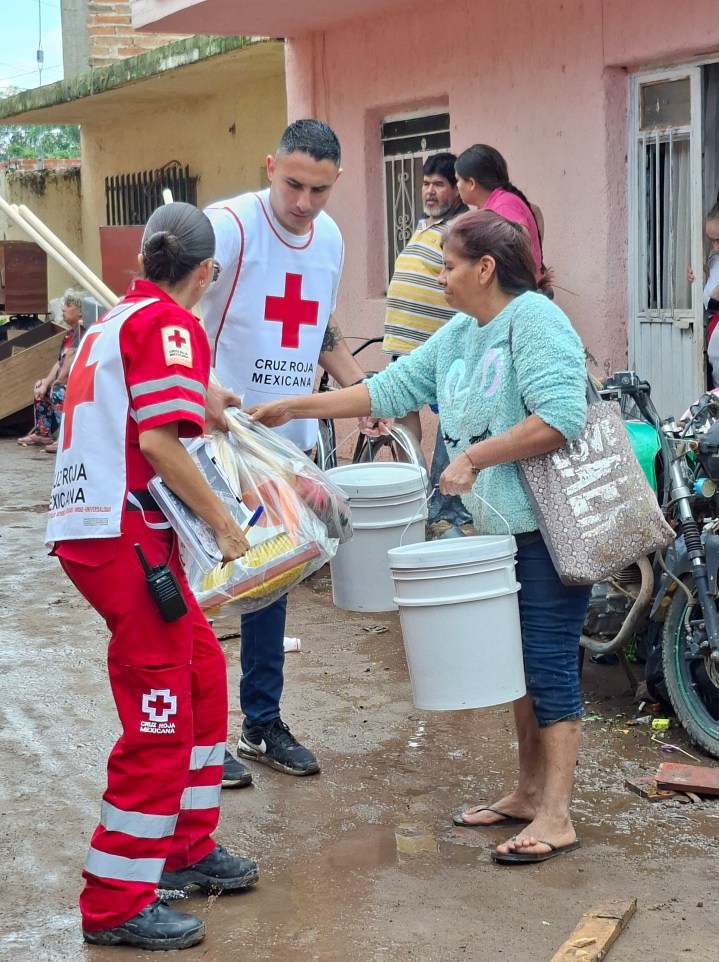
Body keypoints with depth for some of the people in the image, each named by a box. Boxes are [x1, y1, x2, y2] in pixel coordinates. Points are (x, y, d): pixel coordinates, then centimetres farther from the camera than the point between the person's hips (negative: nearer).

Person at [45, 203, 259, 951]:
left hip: (89, 524, 10)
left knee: (202, 675, 19)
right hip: (122, 533, -10)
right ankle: (115, 905, 1)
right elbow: (159, 444, -19)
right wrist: (225, 525, -11)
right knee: (160, 714, -5)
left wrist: (206, 403, 39)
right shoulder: (170, 324, -9)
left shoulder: (112, 320, 19)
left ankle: (185, 848, 30)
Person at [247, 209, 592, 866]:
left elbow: (561, 418, -25)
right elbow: (390, 390, 16)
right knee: (518, 662, 14)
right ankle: (530, 792, 25)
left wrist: (472, 455, -20)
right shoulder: (458, 336, 13)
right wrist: (293, 408, 14)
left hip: (550, 530, -9)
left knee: (550, 665, -6)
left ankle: (556, 818, 0)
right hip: (499, 529, 9)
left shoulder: (534, 320, -14)